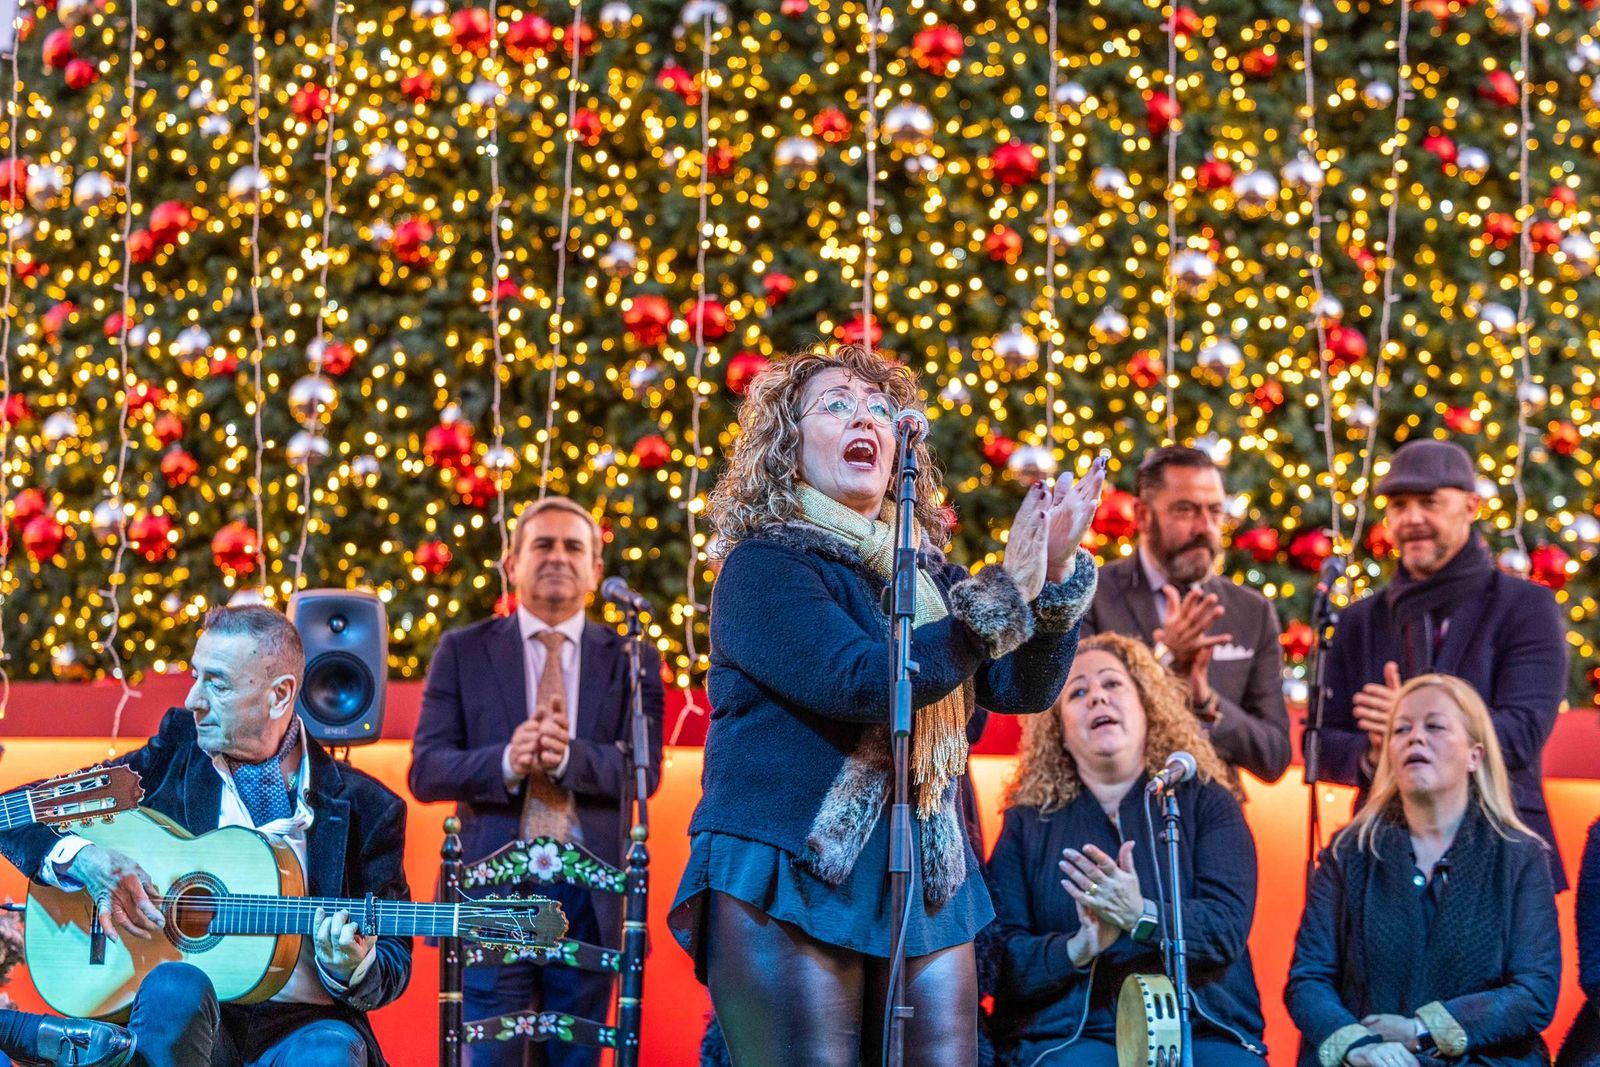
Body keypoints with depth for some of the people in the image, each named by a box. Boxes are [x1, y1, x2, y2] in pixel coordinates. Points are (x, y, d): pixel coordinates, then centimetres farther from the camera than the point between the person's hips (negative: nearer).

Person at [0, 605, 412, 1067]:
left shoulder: (365, 808, 3)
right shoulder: (173, 756, 7)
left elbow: (393, 965, 6)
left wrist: (351, 969, -18)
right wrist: (81, 858, -13)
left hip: (300, 1023, -2)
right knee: (174, 987, -33)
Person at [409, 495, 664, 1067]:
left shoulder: (632, 660, 10)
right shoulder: (464, 651, 8)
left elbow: (644, 769, -4)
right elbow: (425, 770, -1)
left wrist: (570, 757, -23)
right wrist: (505, 762, -20)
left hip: (589, 891, 1)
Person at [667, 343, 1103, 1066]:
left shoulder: (925, 573, 15)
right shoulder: (765, 568, -4)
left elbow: (1024, 687, 6)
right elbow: (861, 683, -18)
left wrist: (1057, 571, -9)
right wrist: (1004, 593, -18)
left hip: (925, 892, 6)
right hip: (789, 890, -6)